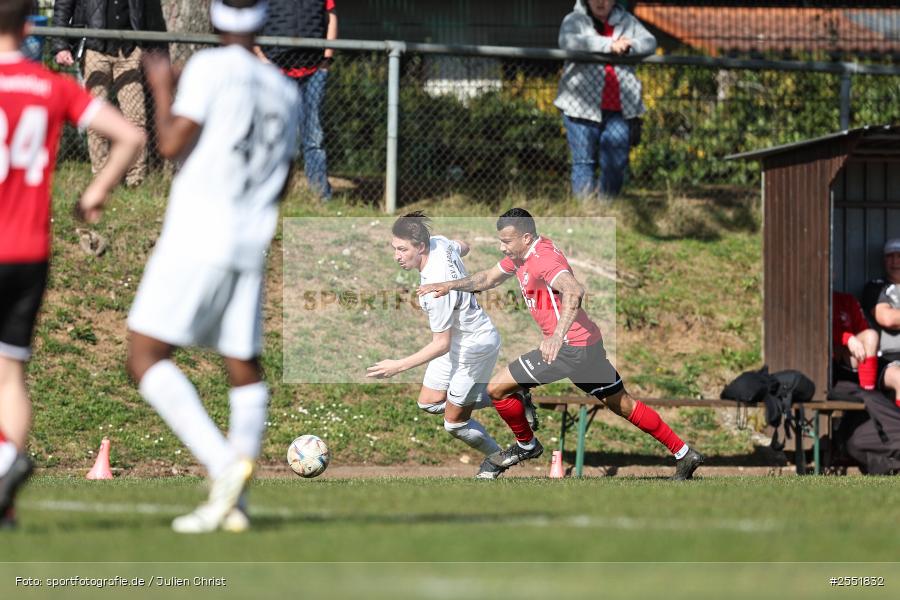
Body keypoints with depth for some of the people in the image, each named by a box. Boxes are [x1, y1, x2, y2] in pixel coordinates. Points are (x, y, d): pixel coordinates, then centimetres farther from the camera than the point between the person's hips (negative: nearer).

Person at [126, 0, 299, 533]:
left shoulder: (211, 66, -5)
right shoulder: (285, 90, 14)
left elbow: (172, 144, -11)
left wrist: (162, 89, 3)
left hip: (196, 233, -6)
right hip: (251, 240, 6)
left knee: (146, 358, -5)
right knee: (246, 368, 14)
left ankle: (224, 465, -20)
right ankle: (234, 501, 9)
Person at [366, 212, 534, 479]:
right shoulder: (439, 242, -14)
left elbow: (441, 345, -30)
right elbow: (463, 247, 11)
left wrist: (398, 366, -31)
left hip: (474, 347, -9)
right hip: (458, 340, 9)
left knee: (454, 424, 6)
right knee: (429, 403, 17)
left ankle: (497, 460, 33)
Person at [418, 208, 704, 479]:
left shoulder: (542, 259, -22)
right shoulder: (522, 254, 9)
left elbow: (573, 291, -40)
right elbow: (489, 278, 26)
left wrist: (557, 336, -53)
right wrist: (450, 285, 15)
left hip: (571, 347, -10)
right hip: (589, 343, 10)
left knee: (497, 388, -3)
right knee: (622, 404, 18)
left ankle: (526, 445, 18)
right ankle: (683, 453, 22)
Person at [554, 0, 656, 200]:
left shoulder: (626, 22, 14)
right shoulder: (575, 20, 3)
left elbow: (650, 42, 4)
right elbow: (567, 41, -18)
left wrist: (629, 46, -19)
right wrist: (609, 45, -25)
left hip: (618, 109, 3)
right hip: (583, 106, -3)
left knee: (616, 162, 0)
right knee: (584, 161, -3)